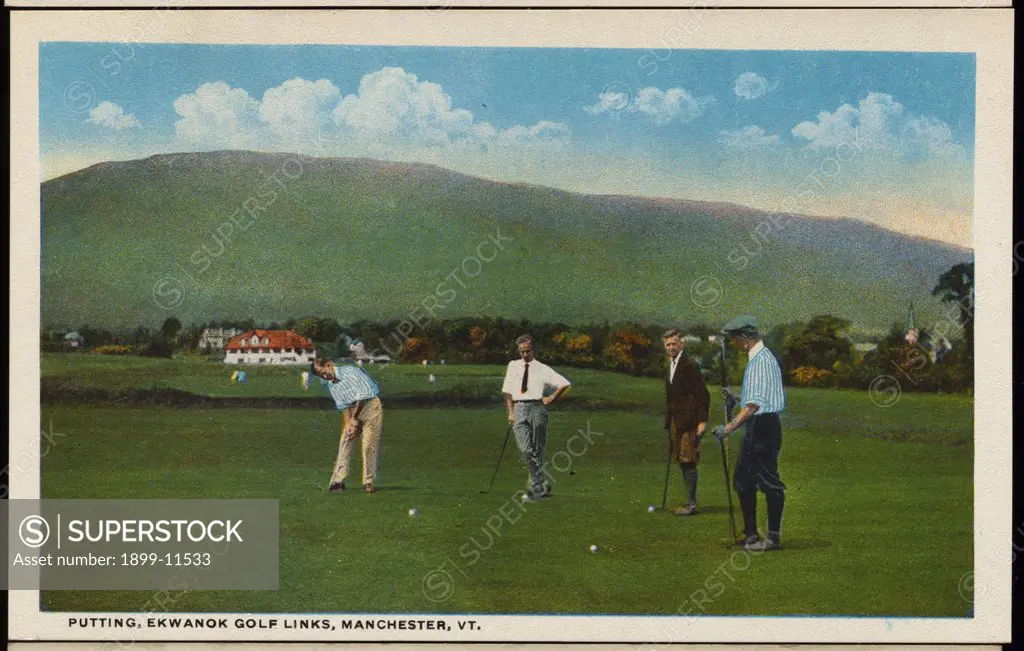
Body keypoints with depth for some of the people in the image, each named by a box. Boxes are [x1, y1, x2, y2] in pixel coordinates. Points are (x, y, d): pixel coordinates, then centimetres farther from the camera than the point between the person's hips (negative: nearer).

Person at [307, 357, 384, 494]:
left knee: (369, 446, -10)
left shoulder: (351, 371, -18)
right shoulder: (330, 384, 3)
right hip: (352, 411, 6)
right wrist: (348, 423, -11)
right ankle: (338, 481, -4)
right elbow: (343, 406, 3)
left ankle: (368, 483, -4)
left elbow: (362, 396, -18)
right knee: (345, 443, -3)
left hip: (370, 406, -6)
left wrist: (355, 419, -13)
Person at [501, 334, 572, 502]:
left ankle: (536, 488, 7)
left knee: (538, 450, 1)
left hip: (537, 408, -1)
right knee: (526, 450, -10)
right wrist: (510, 412, 3)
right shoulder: (513, 366, 14)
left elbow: (564, 384, 10)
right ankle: (542, 486, -3)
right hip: (519, 408, 1)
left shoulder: (542, 369, 7)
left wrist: (551, 398, 5)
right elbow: (506, 392, 12)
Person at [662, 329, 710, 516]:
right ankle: (690, 502, 17)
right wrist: (668, 421, 19)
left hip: (688, 423, -9)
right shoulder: (671, 366, 16)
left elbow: (702, 395, -15)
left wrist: (702, 421, -17)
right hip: (675, 422, 9)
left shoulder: (689, 365, -12)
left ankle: (692, 505, -3)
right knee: (682, 464, 11)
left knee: (688, 463, -8)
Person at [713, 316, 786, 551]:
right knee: (743, 480, 14)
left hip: (762, 426, -11)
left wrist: (730, 427, -23)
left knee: (769, 481, -3)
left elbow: (755, 403, -23)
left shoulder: (760, 360, -16)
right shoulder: (758, 357, 16)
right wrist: (737, 399, 19)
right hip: (756, 428, 11)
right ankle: (750, 535, 21)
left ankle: (774, 537, 3)